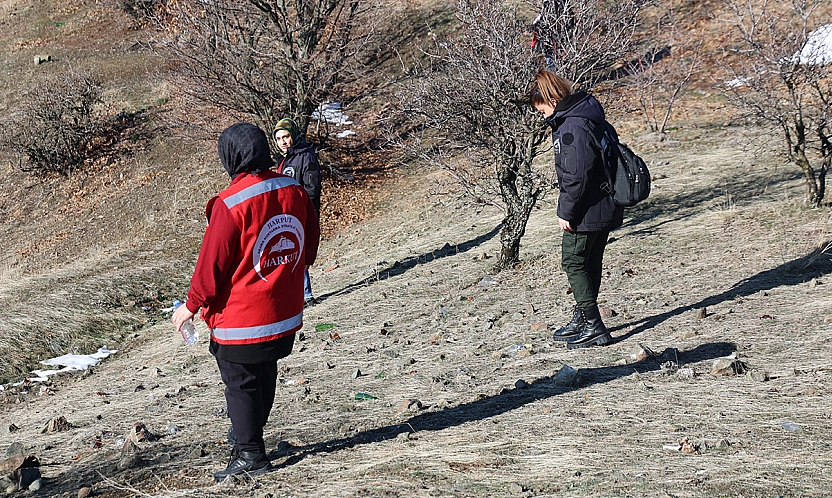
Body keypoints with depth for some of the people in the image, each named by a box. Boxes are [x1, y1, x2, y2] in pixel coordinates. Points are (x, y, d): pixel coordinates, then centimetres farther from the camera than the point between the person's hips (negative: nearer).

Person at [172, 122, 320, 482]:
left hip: (240, 319, -7)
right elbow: (310, 247, 10)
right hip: (285, 314, 7)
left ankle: (249, 454, 15)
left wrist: (191, 305, -2)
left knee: (241, 383, 7)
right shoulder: (295, 192, -2)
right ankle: (248, 435, 37)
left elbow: (212, 264, -15)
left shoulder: (231, 204, -22)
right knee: (264, 376, 20)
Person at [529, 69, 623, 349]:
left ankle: (593, 326, -1)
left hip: (587, 211, -10)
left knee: (574, 262, -1)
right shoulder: (585, 114, 11)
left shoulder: (572, 127, -21)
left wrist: (566, 212, -16)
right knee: (590, 263, 17)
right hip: (604, 208, 10)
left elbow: (576, 176, -25)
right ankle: (582, 320, 30)